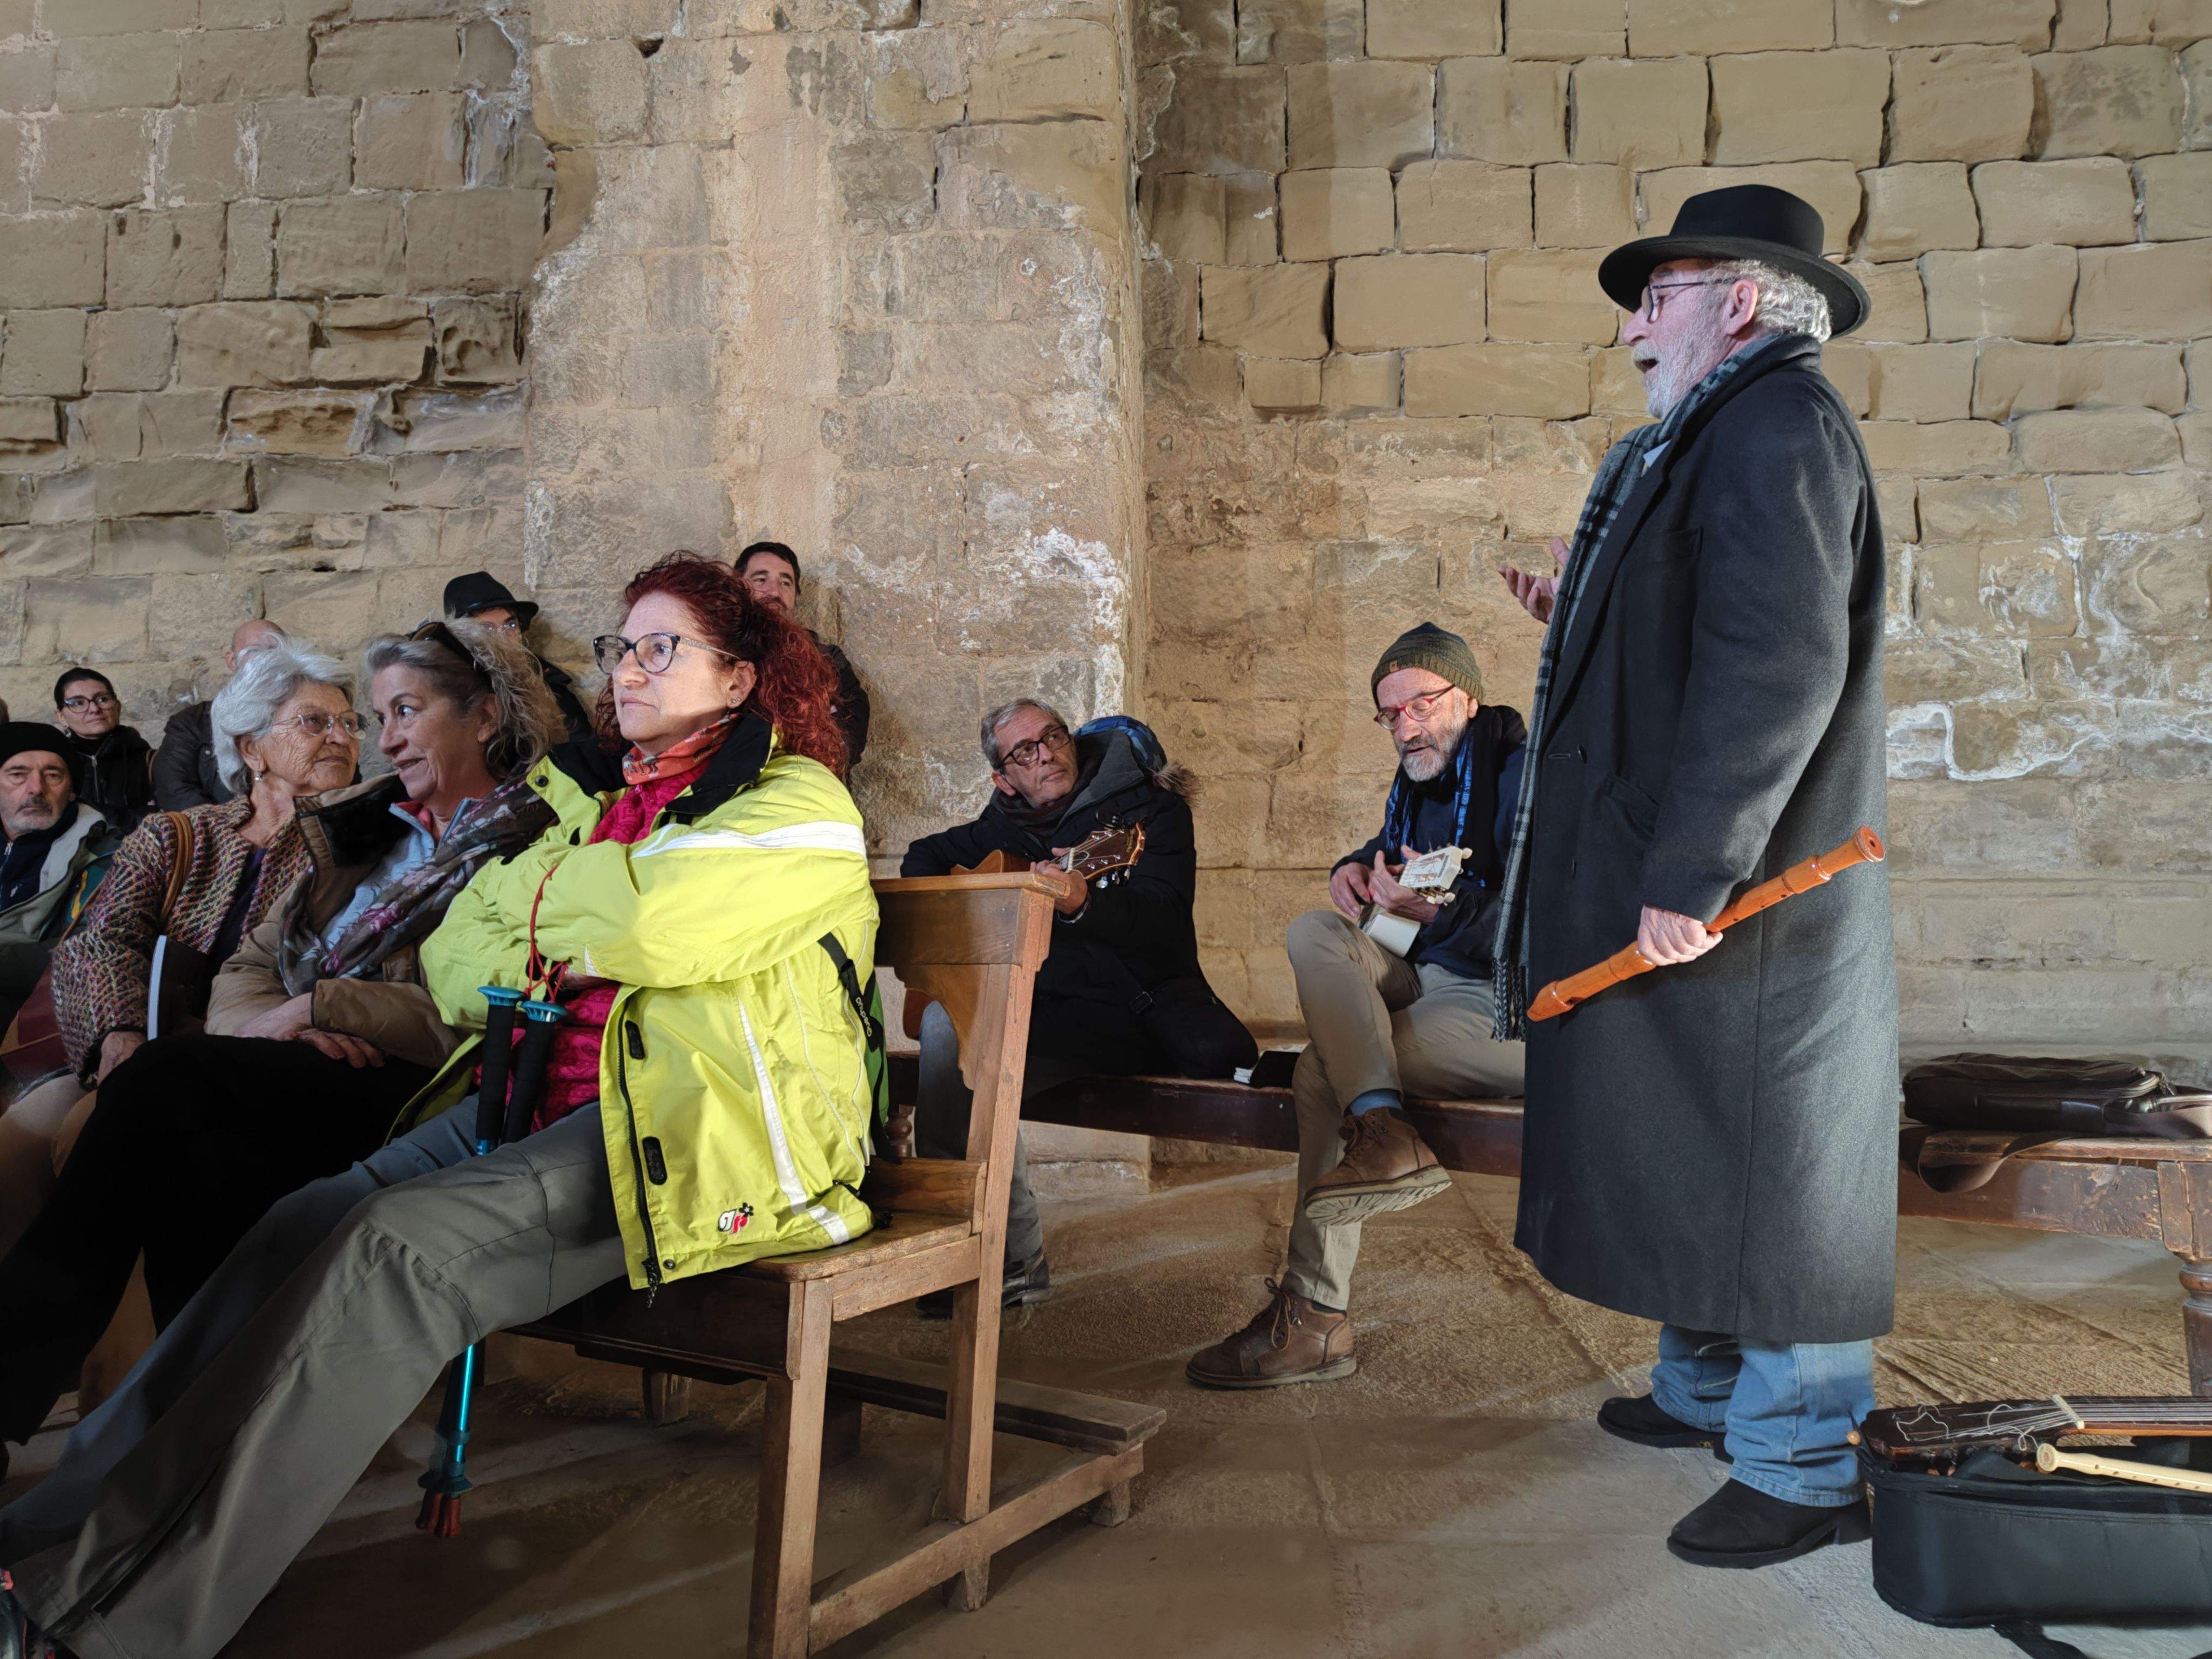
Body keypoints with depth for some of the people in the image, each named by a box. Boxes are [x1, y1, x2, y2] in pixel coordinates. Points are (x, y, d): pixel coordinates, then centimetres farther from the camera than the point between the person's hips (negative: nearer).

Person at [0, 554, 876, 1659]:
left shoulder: (798, 803, 3)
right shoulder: (597, 800, 25)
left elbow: (651, 919, -17)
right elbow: (456, 959, 21)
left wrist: (534, 890, 4)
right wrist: (581, 938, 0)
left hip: (693, 1128, -7)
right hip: (548, 1100, 7)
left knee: (393, 1245, -27)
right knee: (304, 1226, -19)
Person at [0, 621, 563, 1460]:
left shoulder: (535, 840, 4)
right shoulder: (365, 827, 26)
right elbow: (247, 967, 19)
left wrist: (318, 1005, -9)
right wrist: (275, 1023, -5)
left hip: (412, 1087, -5)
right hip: (304, 1077, 6)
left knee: (167, 1075, -26)